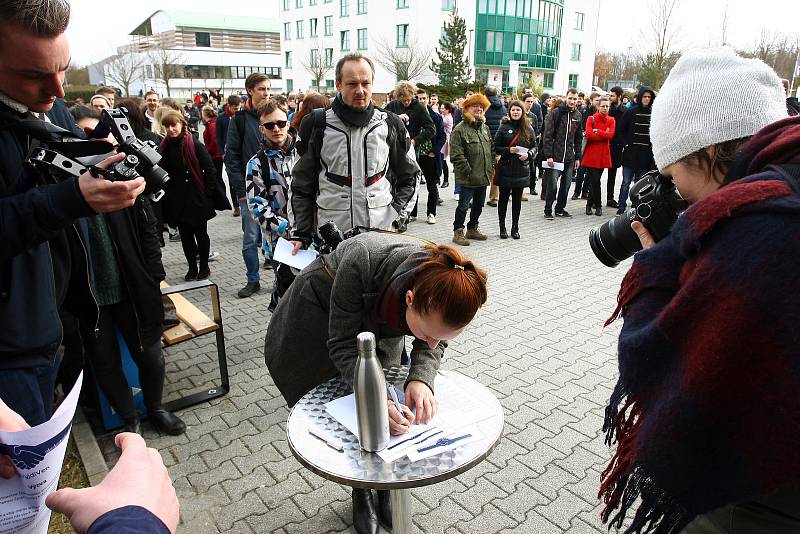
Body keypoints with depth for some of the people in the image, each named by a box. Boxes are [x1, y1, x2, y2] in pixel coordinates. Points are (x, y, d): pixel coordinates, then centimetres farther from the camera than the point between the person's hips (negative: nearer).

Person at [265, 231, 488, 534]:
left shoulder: (447, 291, -32)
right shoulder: (361, 264, -45)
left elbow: (433, 345, -14)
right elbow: (343, 346, -33)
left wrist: (420, 378, -34)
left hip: (381, 322, 3)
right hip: (319, 315, -2)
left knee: (388, 420, 2)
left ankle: (385, 488, 27)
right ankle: (361, 491, 27)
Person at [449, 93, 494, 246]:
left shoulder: (485, 127, 14)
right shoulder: (459, 129, -11)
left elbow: (492, 148, 21)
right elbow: (456, 155, -16)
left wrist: (491, 166, 10)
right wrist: (468, 171, -17)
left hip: (484, 175, 8)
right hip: (468, 178, -7)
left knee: (478, 204, 17)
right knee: (464, 205, -2)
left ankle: (472, 229, 32)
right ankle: (458, 232, 10)